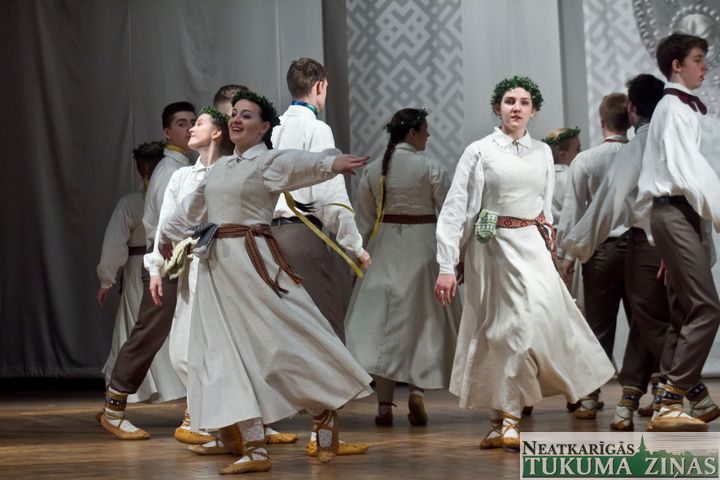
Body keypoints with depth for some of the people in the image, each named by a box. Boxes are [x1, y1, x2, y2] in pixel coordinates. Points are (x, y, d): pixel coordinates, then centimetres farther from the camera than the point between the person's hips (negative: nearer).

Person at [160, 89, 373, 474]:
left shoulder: (269, 161, -5)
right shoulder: (221, 167, 17)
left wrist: (332, 162, -49)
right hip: (216, 267, 7)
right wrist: (169, 233, 50)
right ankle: (253, 449, 3)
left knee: (286, 342, -5)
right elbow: (193, 207, 35)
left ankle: (326, 416, 18)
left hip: (253, 263, -7)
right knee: (228, 356, 1)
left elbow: (299, 164, -27)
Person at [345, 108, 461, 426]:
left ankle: (384, 404, 0)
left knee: (382, 320, 3)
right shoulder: (430, 169, -8)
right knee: (423, 319, 9)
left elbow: (364, 220, 8)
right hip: (422, 247, -3)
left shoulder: (372, 171, 3)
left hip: (384, 248, 3)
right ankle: (418, 388, -8)